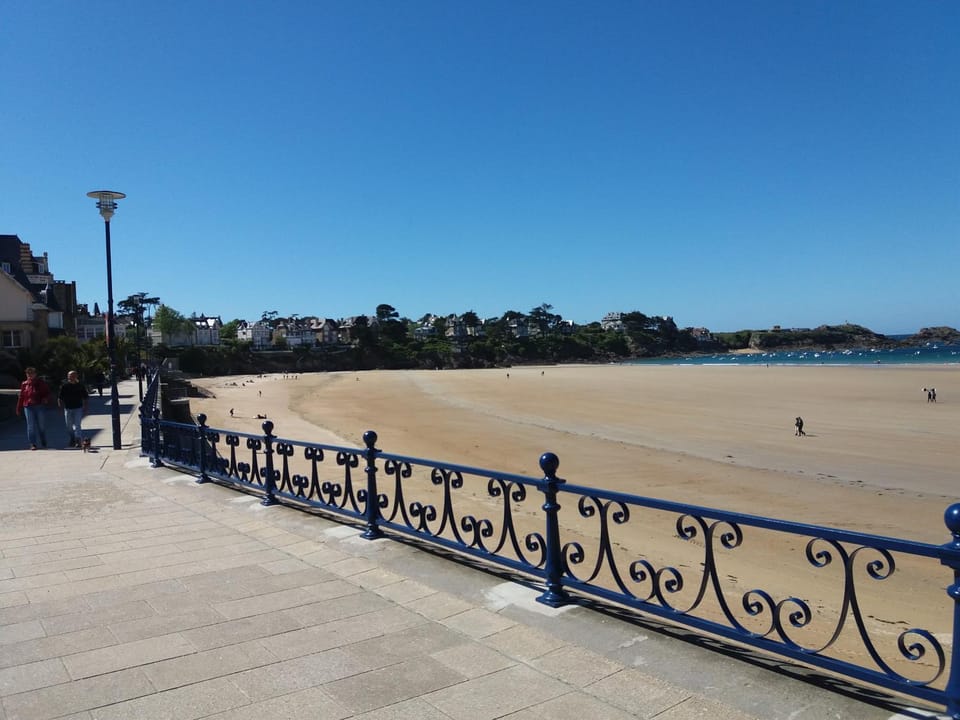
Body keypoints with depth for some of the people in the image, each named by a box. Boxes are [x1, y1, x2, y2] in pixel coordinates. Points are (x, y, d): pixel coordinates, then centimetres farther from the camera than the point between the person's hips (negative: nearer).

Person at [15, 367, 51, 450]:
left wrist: (46, 399, -11)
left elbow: (47, 392, 11)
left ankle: (44, 443, 22)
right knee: (31, 426, -1)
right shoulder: (24, 384, 7)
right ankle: (33, 444, 1)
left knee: (41, 425, 7)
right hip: (28, 407, 1)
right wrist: (18, 409, 11)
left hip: (39, 406, -1)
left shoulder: (41, 383, 4)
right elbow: (21, 397, 11)